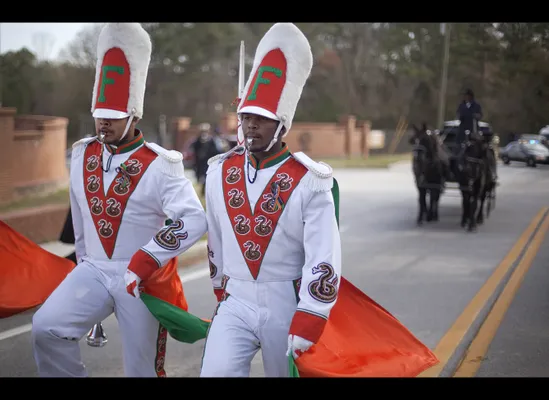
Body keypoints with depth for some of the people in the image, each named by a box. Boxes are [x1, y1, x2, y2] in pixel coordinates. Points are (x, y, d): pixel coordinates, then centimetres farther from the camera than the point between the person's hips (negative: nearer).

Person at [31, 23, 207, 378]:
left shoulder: (159, 166, -14)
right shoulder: (82, 156, 4)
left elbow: (194, 221, -25)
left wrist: (147, 260, -29)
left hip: (143, 279, -4)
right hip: (93, 270, 4)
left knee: (143, 369, 7)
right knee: (47, 328, -21)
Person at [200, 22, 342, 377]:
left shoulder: (309, 182, -11)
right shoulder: (219, 172, 2)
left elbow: (324, 258, -15)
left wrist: (307, 321, -19)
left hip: (286, 305, -2)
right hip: (235, 302, 2)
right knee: (216, 372, -16)